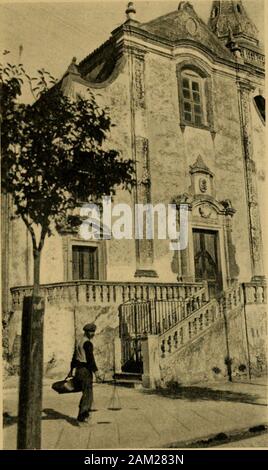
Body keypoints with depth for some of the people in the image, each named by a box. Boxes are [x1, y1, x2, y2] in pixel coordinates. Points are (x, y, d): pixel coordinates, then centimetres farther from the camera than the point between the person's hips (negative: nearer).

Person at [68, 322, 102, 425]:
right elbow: (90, 359, -22)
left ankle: (85, 414, 28)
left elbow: (74, 357, 23)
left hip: (78, 370, 10)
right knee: (87, 394, -5)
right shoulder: (88, 343, -15)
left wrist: (71, 370, 31)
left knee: (86, 393, 20)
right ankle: (81, 418, -5)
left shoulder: (79, 342, 15)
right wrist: (96, 372, -23)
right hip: (85, 370, -10)